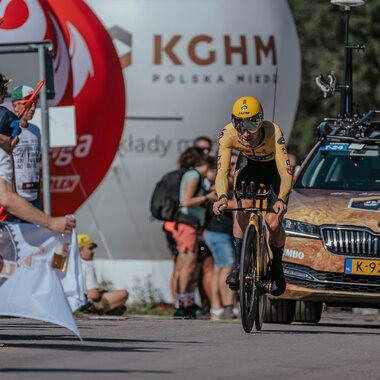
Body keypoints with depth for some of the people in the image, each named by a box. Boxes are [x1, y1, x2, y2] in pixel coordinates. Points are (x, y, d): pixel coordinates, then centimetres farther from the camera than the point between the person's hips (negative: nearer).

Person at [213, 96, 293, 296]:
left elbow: (286, 174, -44)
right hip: (249, 165, 2)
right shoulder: (229, 134, -33)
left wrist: (281, 199, -62)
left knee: (273, 223, -13)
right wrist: (222, 197, -57)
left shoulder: (273, 133, -40)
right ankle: (238, 263, -13)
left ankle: (277, 267, 16)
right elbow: (222, 171, -38)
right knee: (244, 205, -26)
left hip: (274, 168, -2)